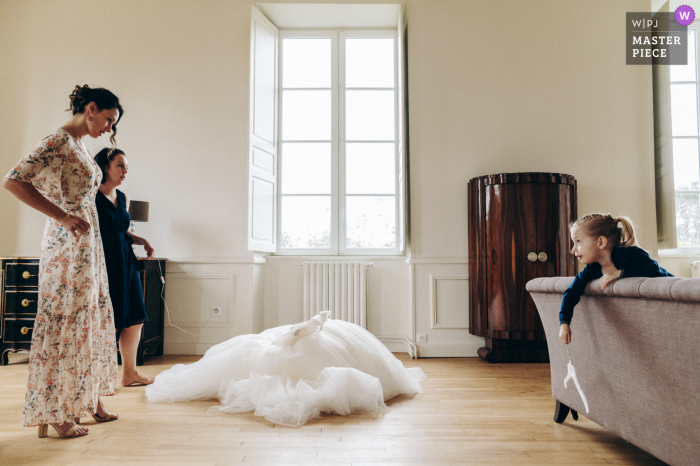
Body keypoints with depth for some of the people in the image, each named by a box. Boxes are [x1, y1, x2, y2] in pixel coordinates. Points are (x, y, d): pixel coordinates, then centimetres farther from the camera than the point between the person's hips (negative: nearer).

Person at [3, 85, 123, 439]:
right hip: (67, 245, -9)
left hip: (87, 243, 9)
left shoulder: (80, 145, 15)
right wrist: (64, 217, -21)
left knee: (91, 318, 13)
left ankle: (90, 400, 25)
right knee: (64, 322, -2)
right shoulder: (59, 142, -13)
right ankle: (54, 414, 10)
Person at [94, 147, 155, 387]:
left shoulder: (123, 198, 13)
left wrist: (142, 241, 7)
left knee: (135, 320, 9)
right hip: (104, 264, -7)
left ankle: (129, 372, 22)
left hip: (125, 264, 7)